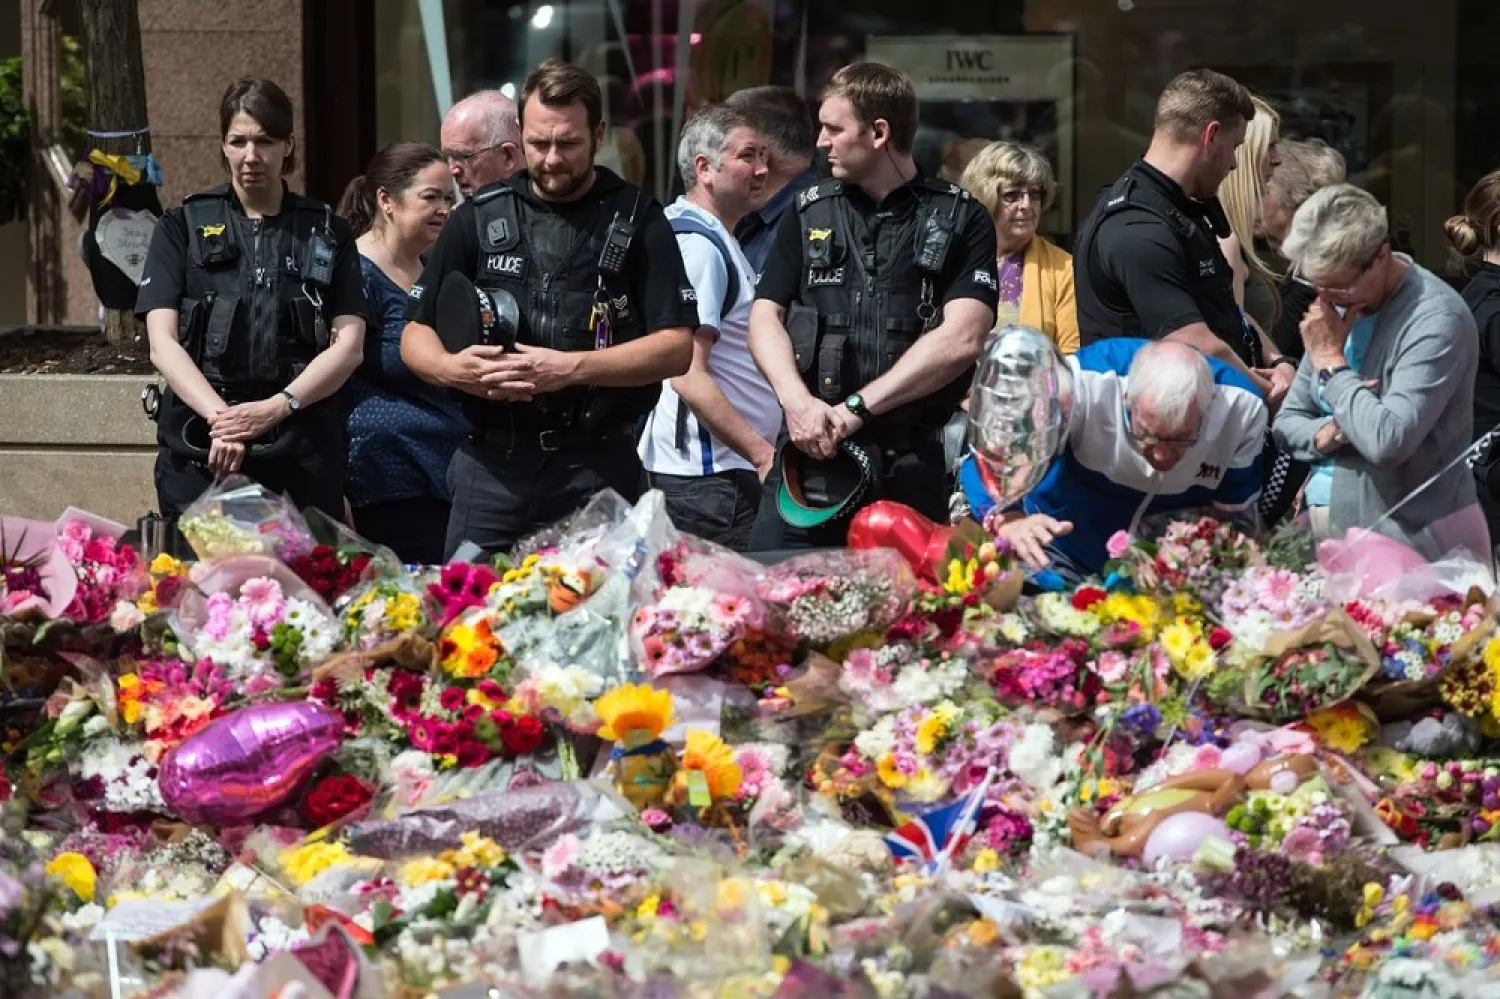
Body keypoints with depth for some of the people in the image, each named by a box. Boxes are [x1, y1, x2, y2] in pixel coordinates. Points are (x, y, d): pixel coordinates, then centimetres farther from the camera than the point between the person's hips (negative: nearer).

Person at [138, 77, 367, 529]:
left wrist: (275, 408, -13)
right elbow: (163, 343, 0)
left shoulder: (326, 232, 11)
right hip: (200, 446, 0)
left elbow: (349, 345, 3)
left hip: (302, 450, 0)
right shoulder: (184, 226, 9)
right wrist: (220, 416, -17)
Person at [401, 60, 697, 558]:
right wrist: (450, 368, -10)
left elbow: (676, 348, -5)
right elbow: (415, 336, 13)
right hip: (492, 463, 2)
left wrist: (571, 369, -16)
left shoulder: (636, 220, 3)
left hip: (597, 466, -2)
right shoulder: (480, 218, 11)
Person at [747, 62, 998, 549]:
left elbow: (961, 339, -8)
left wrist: (855, 408, -13)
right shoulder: (809, 213, 13)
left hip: (911, 465, -2)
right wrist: (799, 402, -11)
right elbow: (765, 318, 8)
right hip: (808, 455, 3)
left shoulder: (960, 219, 2)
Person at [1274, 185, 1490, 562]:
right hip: (1327, 526, 6)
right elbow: (1287, 422, 15)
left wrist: (1331, 363, -13)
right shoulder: (1339, 305, 9)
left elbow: (1388, 441, -24)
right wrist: (1326, 435, -6)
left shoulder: (1436, 319, -14)